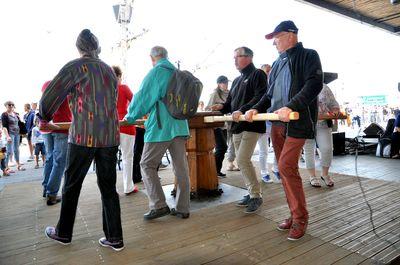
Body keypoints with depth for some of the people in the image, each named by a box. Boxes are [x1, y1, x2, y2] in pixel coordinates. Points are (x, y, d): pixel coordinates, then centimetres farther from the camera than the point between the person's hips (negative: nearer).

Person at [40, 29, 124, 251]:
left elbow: (50, 97, -4)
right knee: (108, 187, 9)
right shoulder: (110, 70, 13)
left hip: (83, 135, -4)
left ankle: (63, 233, 29)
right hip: (111, 137, 5)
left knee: (72, 185, 13)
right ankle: (115, 238, 14)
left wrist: (45, 118, 15)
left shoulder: (77, 66, -3)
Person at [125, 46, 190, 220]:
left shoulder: (156, 72, -5)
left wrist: (130, 117, 11)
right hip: (180, 126, 7)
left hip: (161, 127, -7)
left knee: (147, 165, 5)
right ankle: (183, 208, 14)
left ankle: (159, 206, 1)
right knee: (181, 167, 7)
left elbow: (142, 96, -4)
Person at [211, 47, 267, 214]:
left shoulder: (257, 75, -3)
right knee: (242, 161, 10)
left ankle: (256, 196, 0)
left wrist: (242, 110, -28)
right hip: (237, 126, 9)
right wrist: (222, 107, 4)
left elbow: (260, 98, -18)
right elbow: (231, 102, 25)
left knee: (242, 160, -15)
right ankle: (252, 193, 23)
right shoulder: (237, 80, 22)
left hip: (252, 125, -8)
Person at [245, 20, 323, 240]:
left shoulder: (308, 56, 1)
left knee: (286, 166, -14)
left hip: (297, 122, -7)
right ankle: (295, 214, 21)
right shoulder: (277, 63, 21)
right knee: (285, 168, 8)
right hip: (277, 123, 7)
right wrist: (256, 109, 9)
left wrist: (291, 106, -28)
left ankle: (301, 218, 4)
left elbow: (314, 84, -15)